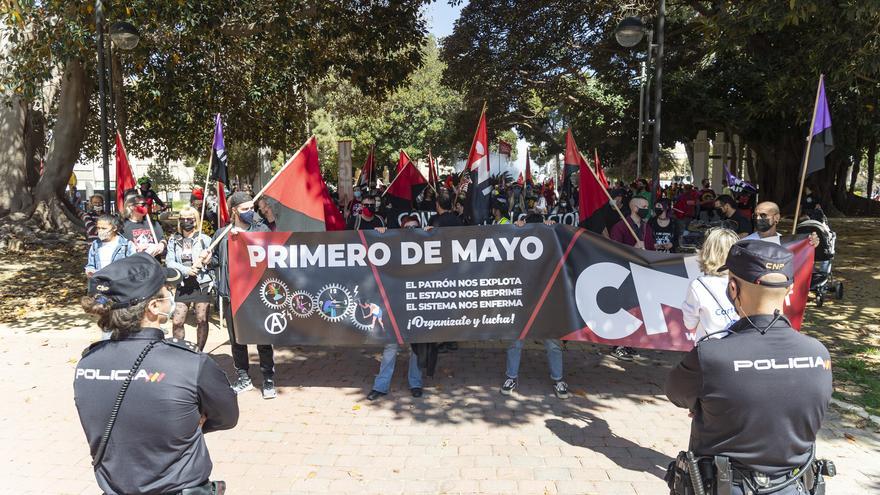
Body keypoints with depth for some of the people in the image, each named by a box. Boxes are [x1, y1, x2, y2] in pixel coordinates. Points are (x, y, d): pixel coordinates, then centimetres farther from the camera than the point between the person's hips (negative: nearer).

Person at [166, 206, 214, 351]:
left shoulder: (205, 239, 5)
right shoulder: (173, 240, 10)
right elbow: (169, 262, -1)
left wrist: (203, 261, -13)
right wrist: (186, 270, -14)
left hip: (201, 284, -1)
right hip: (182, 285, 2)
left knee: (202, 320, 0)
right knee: (177, 322, -3)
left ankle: (199, 351, 13)